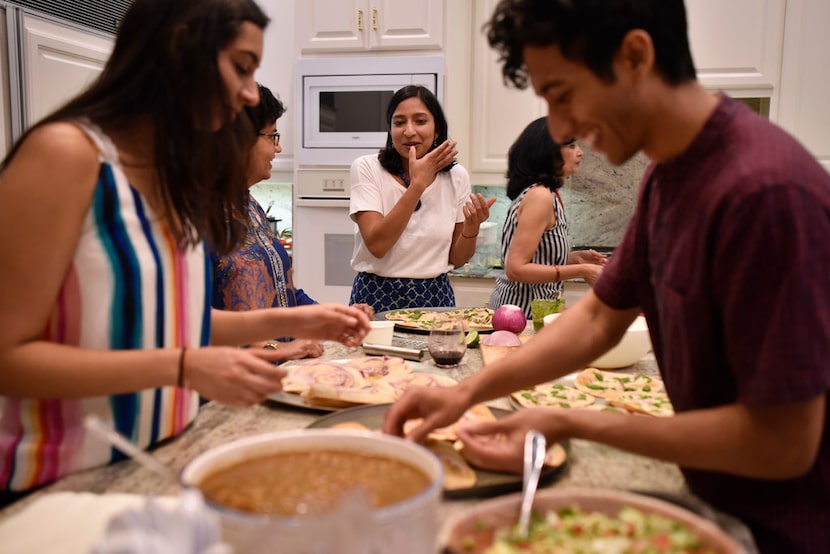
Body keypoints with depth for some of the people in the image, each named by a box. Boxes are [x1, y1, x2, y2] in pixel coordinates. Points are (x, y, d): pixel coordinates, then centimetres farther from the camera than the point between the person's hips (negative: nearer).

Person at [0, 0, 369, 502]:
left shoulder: (174, 171, 5)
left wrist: (287, 321, 1)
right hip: (64, 486, -6)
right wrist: (183, 368, -25)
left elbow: (168, 319, 9)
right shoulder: (67, 153, -18)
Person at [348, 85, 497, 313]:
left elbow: (455, 259, 6)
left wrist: (471, 228, -15)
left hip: (435, 296, 3)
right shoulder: (366, 168, -8)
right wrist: (418, 183, -22)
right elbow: (377, 245, -21)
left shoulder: (456, 177, 0)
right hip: (378, 297, -2)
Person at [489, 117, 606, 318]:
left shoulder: (547, 194, 10)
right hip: (522, 309, -9)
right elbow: (516, 269, -23)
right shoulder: (539, 196, -18)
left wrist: (575, 258, 5)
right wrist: (580, 271, -21)